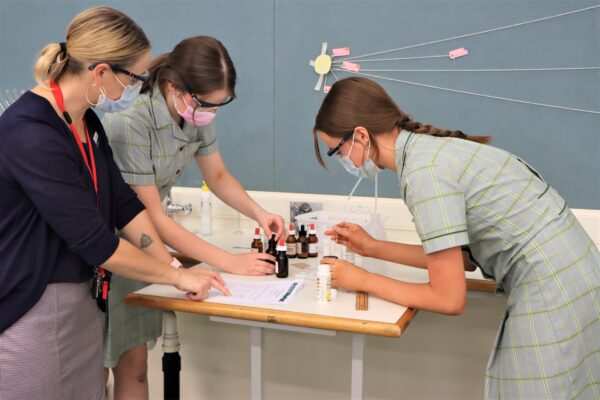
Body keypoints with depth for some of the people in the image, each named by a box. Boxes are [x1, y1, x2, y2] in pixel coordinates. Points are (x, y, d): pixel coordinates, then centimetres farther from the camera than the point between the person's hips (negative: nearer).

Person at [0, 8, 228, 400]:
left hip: (82, 301, 8)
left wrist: (176, 270, 3)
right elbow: (95, 242, -23)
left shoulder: (87, 122, 5)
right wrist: (177, 276, -11)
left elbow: (124, 205, 8)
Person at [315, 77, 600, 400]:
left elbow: (449, 299, -17)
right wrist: (373, 248, 13)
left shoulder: (423, 171, -22)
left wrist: (363, 280, -6)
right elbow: (448, 255, 13)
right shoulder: (426, 148, 5)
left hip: (553, 291, -9)